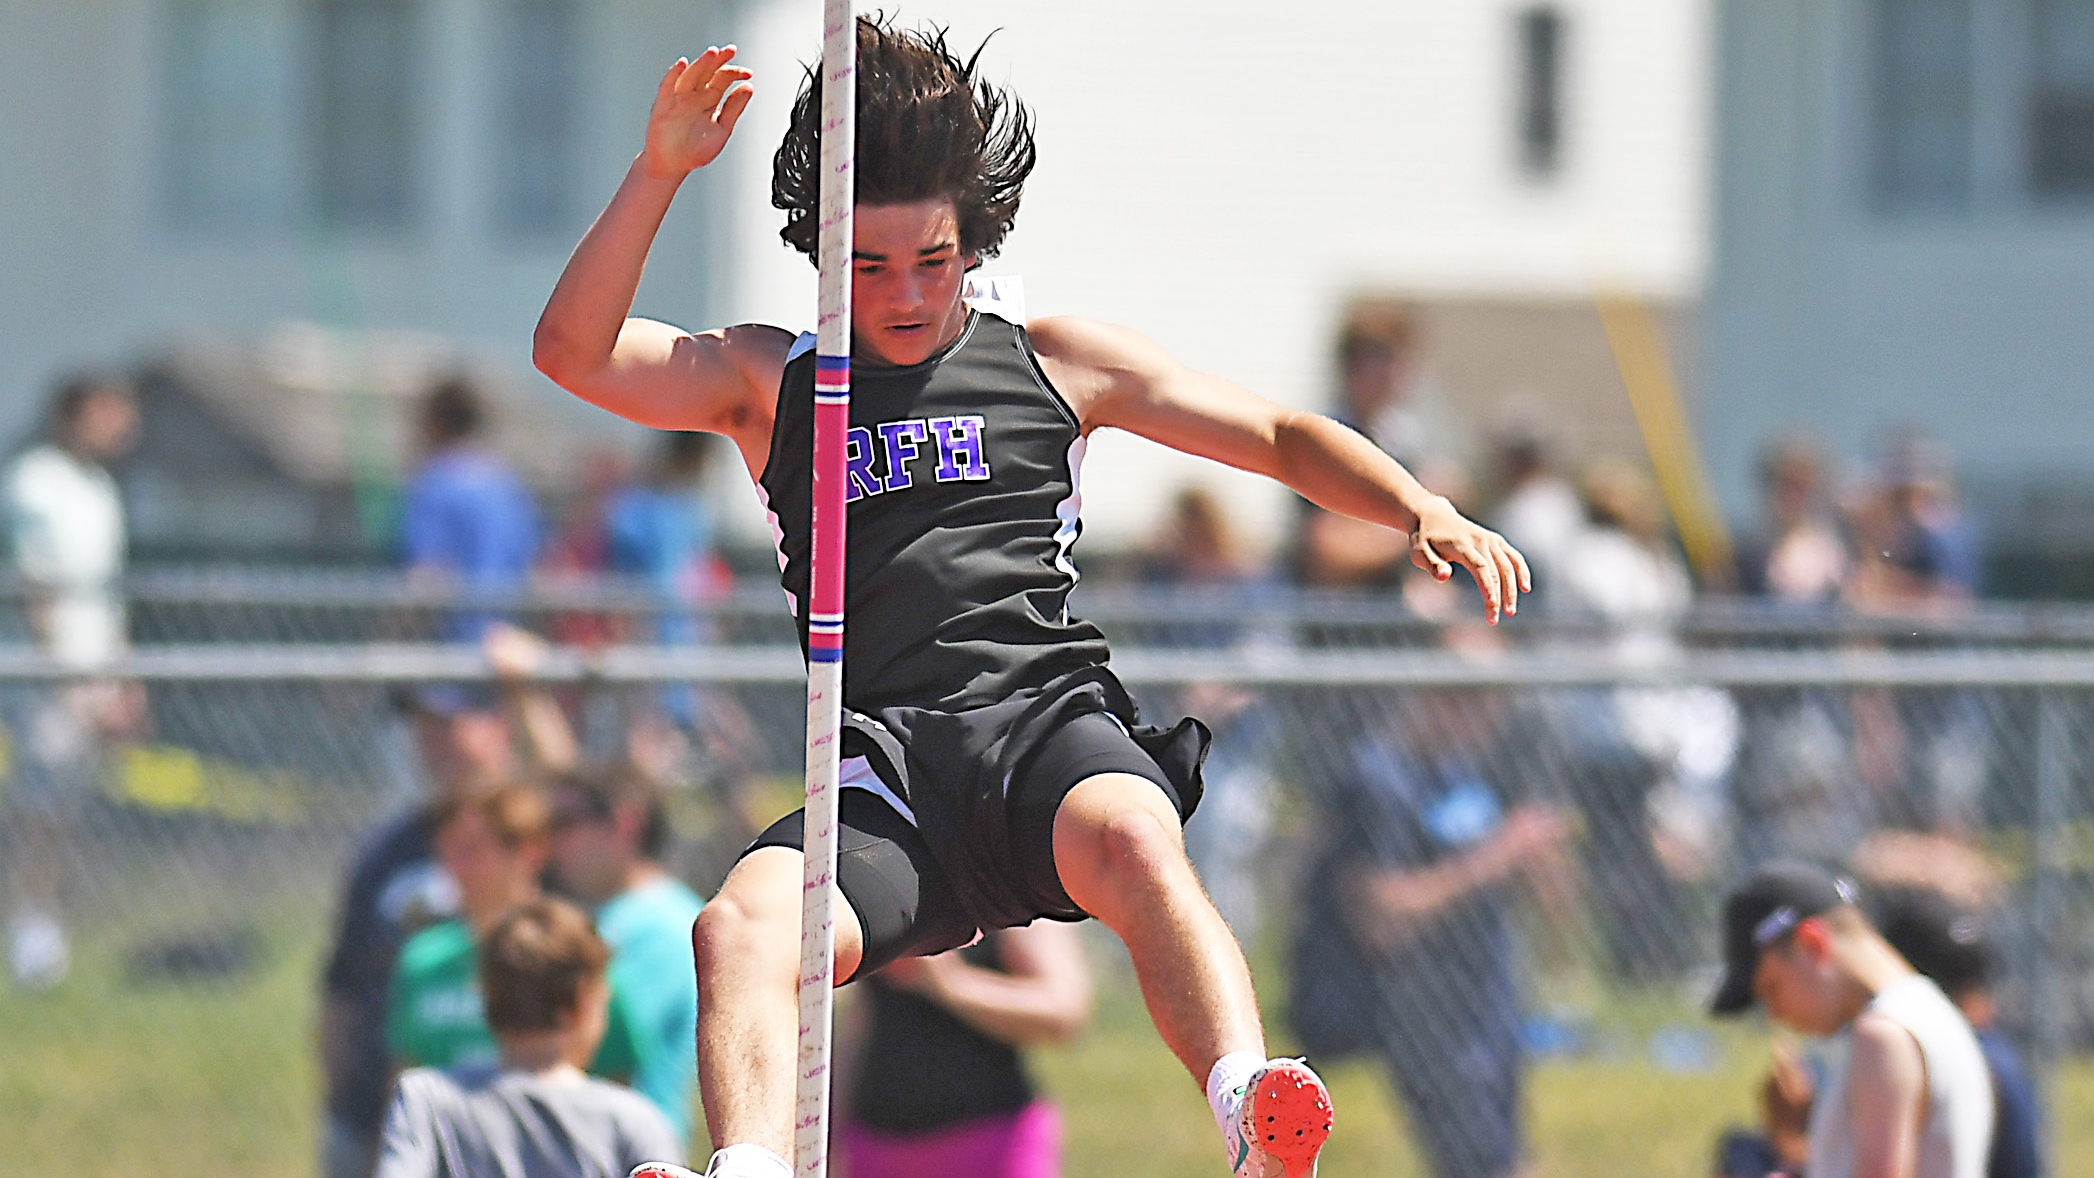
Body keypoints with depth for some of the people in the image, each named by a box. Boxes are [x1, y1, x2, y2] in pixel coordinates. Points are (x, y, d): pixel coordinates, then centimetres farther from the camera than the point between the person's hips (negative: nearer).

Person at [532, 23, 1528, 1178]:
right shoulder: (768, 380, 22)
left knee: (1132, 838, -38)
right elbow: (573, 353, 9)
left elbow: (1281, 436, 22)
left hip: (1049, 723, -1)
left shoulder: (1053, 361, 22)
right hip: (883, 768, 1)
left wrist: (1425, 511, 5)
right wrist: (658, 171, -2)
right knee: (741, 926, -31)